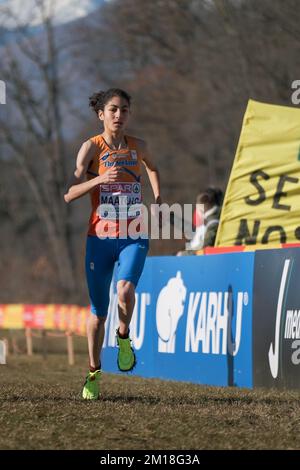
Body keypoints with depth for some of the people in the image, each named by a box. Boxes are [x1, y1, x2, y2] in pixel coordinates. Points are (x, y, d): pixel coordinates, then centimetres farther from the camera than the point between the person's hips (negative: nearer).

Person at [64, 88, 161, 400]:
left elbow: (152, 167, 30)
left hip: (133, 236, 1)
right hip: (100, 236, -1)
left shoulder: (137, 146, 5)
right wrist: (100, 179, -28)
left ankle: (124, 337, 2)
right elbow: (69, 194, -13)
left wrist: (157, 198, 16)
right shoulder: (91, 147, -5)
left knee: (125, 289, -28)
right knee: (98, 310, 7)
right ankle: (94, 373, 26)